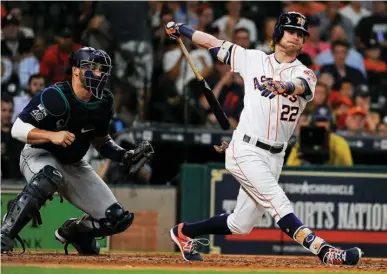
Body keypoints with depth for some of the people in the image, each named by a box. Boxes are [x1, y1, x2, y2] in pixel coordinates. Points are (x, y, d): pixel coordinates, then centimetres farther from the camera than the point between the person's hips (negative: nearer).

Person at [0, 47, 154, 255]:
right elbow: (17, 130, -26)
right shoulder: (54, 97, -25)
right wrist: (52, 135, -39)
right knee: (49, 176, -45)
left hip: (74, 166, 7)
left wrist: (125, 157, -6)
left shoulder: (103, 103, -5)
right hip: (38, 155, -6)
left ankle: (71, 231, 27)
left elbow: (101, 141, 11)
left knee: (117, 218, -3)